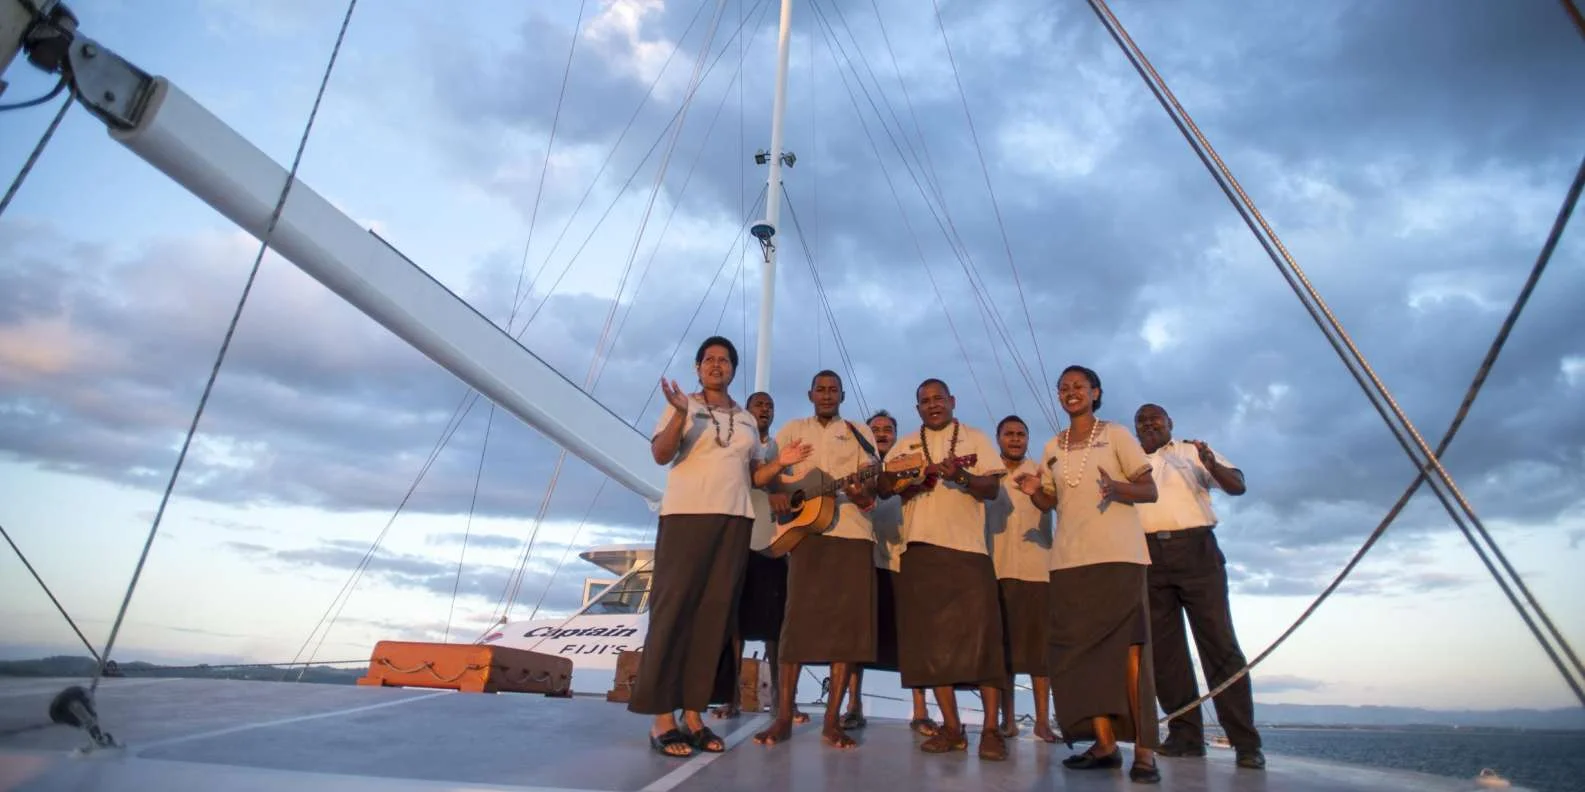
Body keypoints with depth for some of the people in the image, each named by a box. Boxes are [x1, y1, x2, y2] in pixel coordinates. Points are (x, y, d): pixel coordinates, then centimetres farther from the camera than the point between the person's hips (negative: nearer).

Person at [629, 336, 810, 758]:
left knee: (716, 611, 2)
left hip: (734, 519, 5)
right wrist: (680, 414, -24)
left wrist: (780, 462, 1)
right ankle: (661, 717, -2)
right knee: (674, 607, -5)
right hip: (687, 514, -5)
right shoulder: (684, 406, 5)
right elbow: (661, 455, -9)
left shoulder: (746, 420, 19)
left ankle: (692, 713, 9)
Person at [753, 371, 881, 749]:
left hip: (853, 530, 1)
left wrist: (864, 491, -15)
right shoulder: (794, 429, 16)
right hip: (807, 527, -1)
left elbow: (873, 479, 7)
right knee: (800, 615, -6)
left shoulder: (859, 432, 17)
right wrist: (787, 493, -13)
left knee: (848, 619, -3)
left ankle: (832, 719, 3)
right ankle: (783, 716, 0)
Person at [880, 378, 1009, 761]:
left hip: (968, 549, -2)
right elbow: (884, 483, 8)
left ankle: (991, 729, 0)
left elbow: (993, 488, 1)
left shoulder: (977, 440, 10)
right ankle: (951, 727, 10)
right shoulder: (906, 445, 17)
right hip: (920, 549, 3)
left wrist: (960, 475, -18)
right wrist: (901, 479, -14)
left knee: (981, 635, -7)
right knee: (932, 639, 2)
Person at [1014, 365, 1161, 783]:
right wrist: (1034, 492, -3)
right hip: (1069, 559, 4)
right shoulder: (1052, 448, 15)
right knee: (1081, 649, 1)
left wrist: (1117, 488, -20)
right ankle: (1105, 744, 8)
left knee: (1127, 647, -7)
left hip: (1118, 555, -4)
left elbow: (1150, 491, 1)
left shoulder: (1116, 435, 4)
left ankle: (1144, 750, -2)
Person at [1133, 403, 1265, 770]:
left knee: (1219, 644, -6)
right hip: (1148, 556, 3)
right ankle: (1185, 734, 9)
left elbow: (1237, 485, 2)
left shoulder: (1192, 452, 14)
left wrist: (1211, 463, -17)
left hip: (1194, 550, -2)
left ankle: (1245, 741, -2)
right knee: (1164, 649, 2)